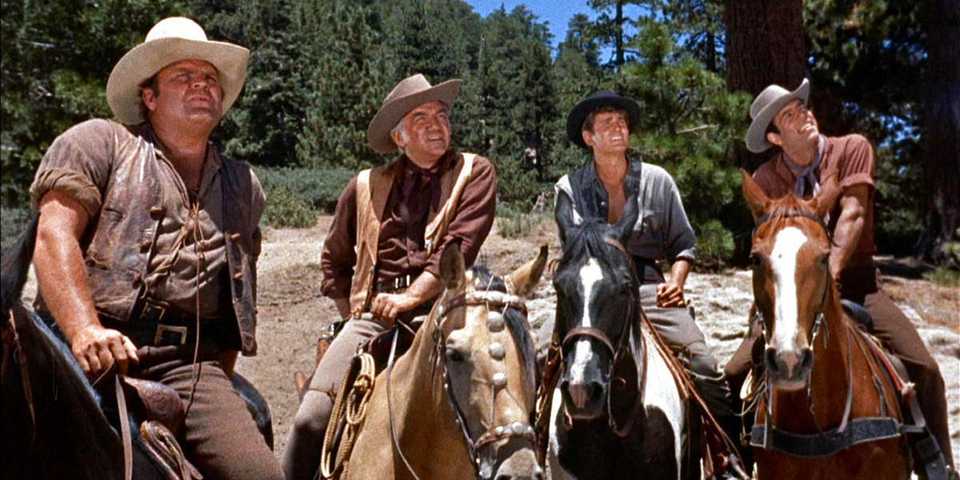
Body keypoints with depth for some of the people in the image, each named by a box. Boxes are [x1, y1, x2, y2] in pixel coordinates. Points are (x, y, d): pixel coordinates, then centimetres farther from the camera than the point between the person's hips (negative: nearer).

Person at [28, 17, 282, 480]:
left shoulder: (244, 186, 23)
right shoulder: (97, 142, 10)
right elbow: (54, 236, -4)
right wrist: (85, 331, -20)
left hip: (188, 364, 3)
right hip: (86, 352, -2)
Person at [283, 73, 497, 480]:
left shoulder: (475, 173, 6)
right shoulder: (366, 186, 15)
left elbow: (460, 246, -8)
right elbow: (334, 259, 27)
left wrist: (410, 297, -17)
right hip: (373, 316, 3)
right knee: (311, 418, -11)